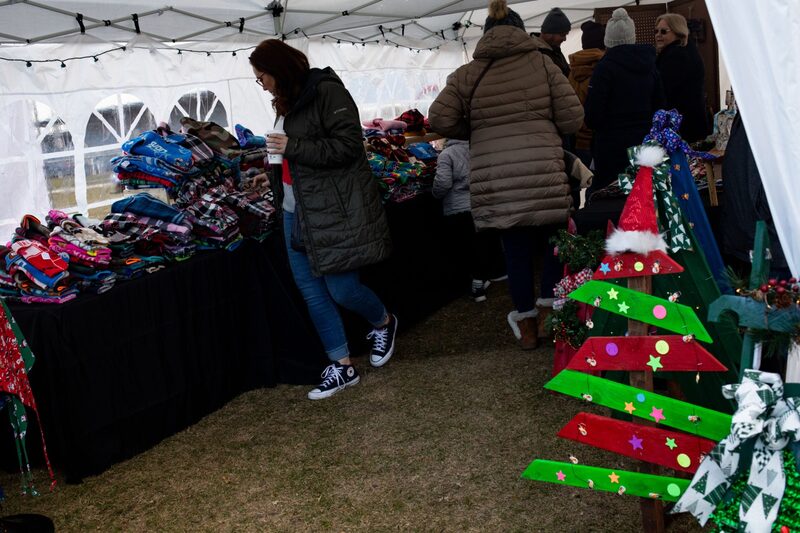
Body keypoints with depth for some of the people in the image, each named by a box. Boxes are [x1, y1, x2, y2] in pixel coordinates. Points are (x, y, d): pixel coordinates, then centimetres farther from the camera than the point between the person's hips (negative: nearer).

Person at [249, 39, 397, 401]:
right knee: (311, 289, 6)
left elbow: (348, 145, -20)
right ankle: (342, 367, 16)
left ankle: (384, 323, 28)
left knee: (341, 288, -5)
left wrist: (292, 147, -18)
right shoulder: (291, 100, 15)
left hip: (336, 209, -9)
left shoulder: (326, 91, -13)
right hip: (297, 209, 9)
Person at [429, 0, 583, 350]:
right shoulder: (542, 64, 6)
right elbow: (573, 118, 4)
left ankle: (527, 326, 21)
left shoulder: (468, 74, 8)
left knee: (516, 250, 11)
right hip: (543, 174, -1)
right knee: (551, 244, 13)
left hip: (494, 181, 1)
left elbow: (440, 119, 2)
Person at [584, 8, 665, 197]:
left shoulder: (605, 67, -12)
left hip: (613, 146, -6)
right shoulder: (649, 64, 8)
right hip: (645, 143, 6)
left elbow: (592, 114, -13)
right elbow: (660, 105, 13)